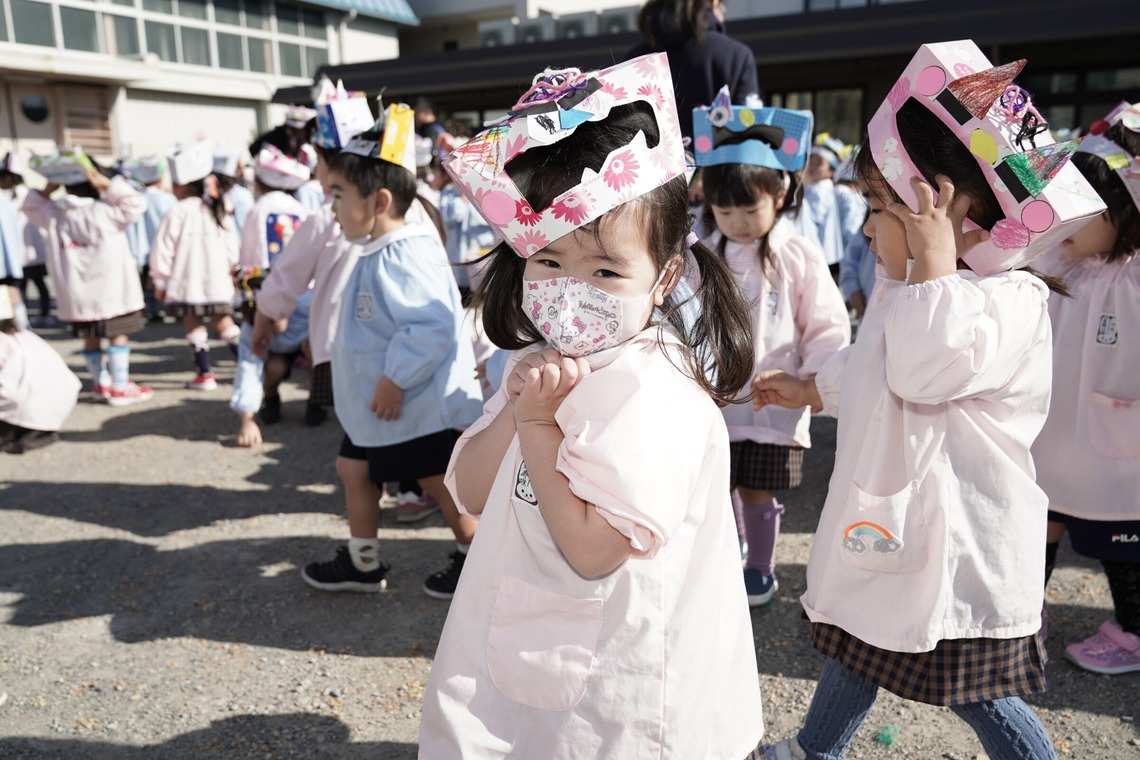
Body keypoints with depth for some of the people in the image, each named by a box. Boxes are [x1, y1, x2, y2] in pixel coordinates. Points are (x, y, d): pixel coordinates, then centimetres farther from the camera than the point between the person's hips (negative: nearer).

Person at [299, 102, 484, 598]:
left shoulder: (404, 256, -24)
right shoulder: (376, 254, 9)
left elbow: (432, 326, -33)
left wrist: (395, 379, -27)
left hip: (421, 404, -11)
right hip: (377, 405, 11)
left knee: (438, 482, 4)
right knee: (354, 468, 18)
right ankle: (362, 563, 34)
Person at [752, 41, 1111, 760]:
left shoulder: (1011, 298, -21)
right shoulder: (905, 290, 7)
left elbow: (928, 369, -37)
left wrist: (935, 258, -31)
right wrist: (809, 389, 30)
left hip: (956, 546, -9)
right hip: (888, 524, 9)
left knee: (975, 694, 8)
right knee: (855, 648, 25)